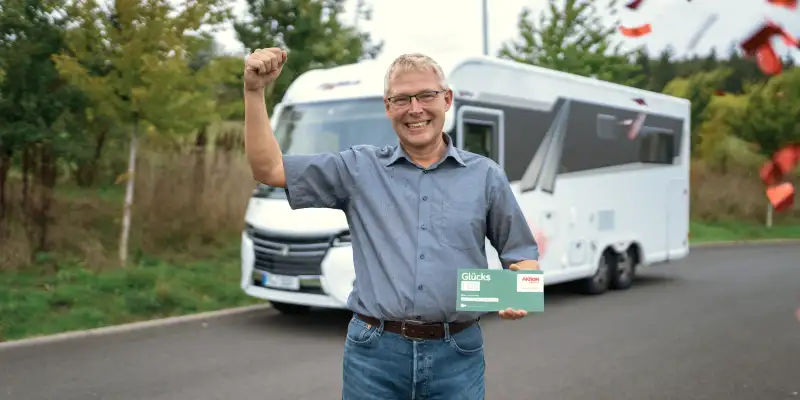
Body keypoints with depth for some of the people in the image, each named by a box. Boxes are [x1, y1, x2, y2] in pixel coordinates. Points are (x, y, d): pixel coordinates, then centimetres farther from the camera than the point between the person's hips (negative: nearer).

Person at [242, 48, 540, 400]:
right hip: (374, 353, 0)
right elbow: (268, 169, 3)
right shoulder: (359, 168, 5)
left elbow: (521, 254, 11)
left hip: (456, 356, 1)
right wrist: (255, 91, -6)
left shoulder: (485, 175, 7)